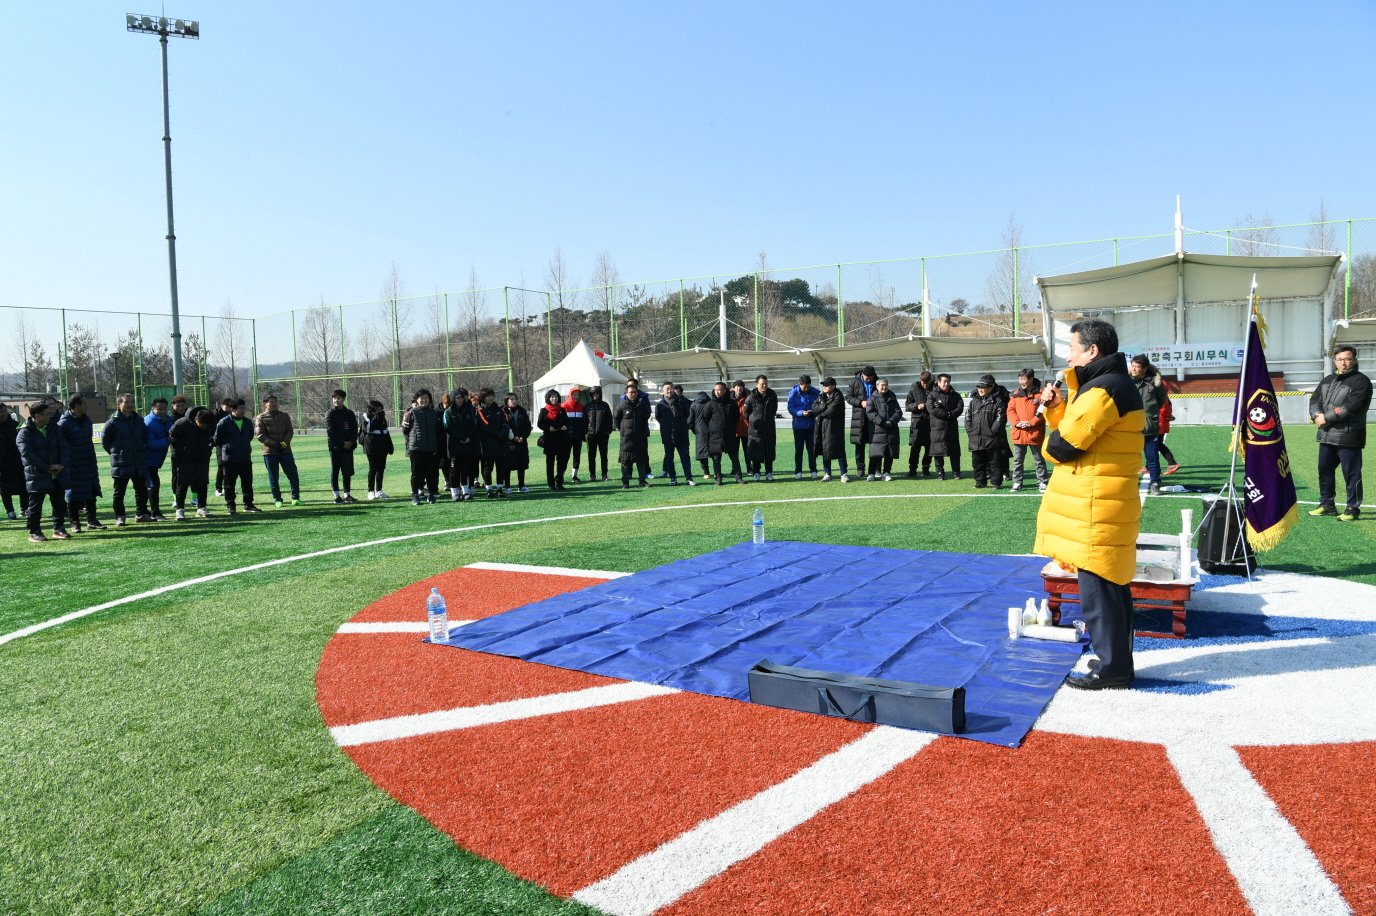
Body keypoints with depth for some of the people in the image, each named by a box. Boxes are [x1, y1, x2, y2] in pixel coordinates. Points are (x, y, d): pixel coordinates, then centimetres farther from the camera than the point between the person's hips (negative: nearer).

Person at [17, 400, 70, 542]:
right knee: (35, 506, 2)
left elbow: (63, 447, 6)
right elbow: (27, 454, -17)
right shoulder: (25, 433, -9)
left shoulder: (53, 429, 10)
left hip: (57, 475, 6)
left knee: (60, 503, 10)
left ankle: (58, 528, 22)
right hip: (37, 476, -6)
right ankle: (34, 532, 10)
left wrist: (62, 465, -10)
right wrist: (47, 468, -18)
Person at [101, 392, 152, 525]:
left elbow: (145, 438, 20)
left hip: (140, 464, 5)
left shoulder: (139, 420, 9)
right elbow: (105, 441, -2)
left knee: (141, 489, 10)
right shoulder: (113, 422, -7)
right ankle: (119, 516, 10)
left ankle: (141, 513, 22)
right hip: (121, 464, -5)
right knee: (119, 491, 3)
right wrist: (115, 453, 2)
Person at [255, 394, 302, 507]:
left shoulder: (285, 415, 10)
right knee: (273, 478, 4)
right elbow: (260, 435, -6)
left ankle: (295, 498, 11)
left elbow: (290, 431, 6)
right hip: (269, 452, -2)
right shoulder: (260, 418, 0)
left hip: (286, 450, 2)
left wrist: (284, 443, -11)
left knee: (293, 475, 1)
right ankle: (277, 500, 13)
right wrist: (275, 444, -16)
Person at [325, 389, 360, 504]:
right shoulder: (330, 414, 0)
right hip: (335, 447, -4)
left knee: (348, 471, 5)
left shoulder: (349, 414, 12)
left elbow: (355, 429, 10)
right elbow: (331, 431, -8)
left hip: (348, 447, 4)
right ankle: (337, 496, 4)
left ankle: (347, 494, 14)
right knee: (335, 471, 0)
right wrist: (342, 443, -14)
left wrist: (351, 442, -8)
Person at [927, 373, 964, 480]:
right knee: (938, 451, -2)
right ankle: (940, 473, 6)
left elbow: (960, 408, 1)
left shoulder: (955, 395, 12)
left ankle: (956, 473, 11)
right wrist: (947, 414, -11)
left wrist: (950, 414, -16)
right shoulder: (932, 394, 2)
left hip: (952, 427, 3)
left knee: (954, 451, 4)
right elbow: (931, 409, -12)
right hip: (938, 428, -3)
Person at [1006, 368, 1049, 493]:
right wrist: (1016, 422, -11)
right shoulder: (1016, 394, 9)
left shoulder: (1041, 393, -4)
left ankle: (1042, 483, 14)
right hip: (1018, 433, 4)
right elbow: (1010, 410, 5)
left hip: (1035, 434, -4)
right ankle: (1017, 483, 15)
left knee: (1039, 461, 6)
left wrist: (1031, 423, -16)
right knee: (1017, 461, 8)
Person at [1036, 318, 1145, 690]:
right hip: (1109, 506, 11)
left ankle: (1112, 667, 6)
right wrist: (1057, 407, 7)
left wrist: (1047, 445, 1)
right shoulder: (1117, 385, 17)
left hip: (1094, 510, -11)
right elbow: (1077, 426, 20)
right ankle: (1118, 660, 27)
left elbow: (1064, 445, -20)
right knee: (1113, 587, 17)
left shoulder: (1103, 390, -18)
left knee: (1098, 591, -2)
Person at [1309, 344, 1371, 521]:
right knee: (1324, 470, 15)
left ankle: (1353, 509, 5)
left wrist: (1326, 417, -14)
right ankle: (1327, 504, 27)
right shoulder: (1327, 380, 17)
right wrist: (1317, 416, -8)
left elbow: (1351, 407, -18)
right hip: (1326, 435, 8)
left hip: (1349, 437, -8)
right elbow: (1314, 399, 12)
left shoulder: (1361, 381, -7)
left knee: (1351, 474, -3)